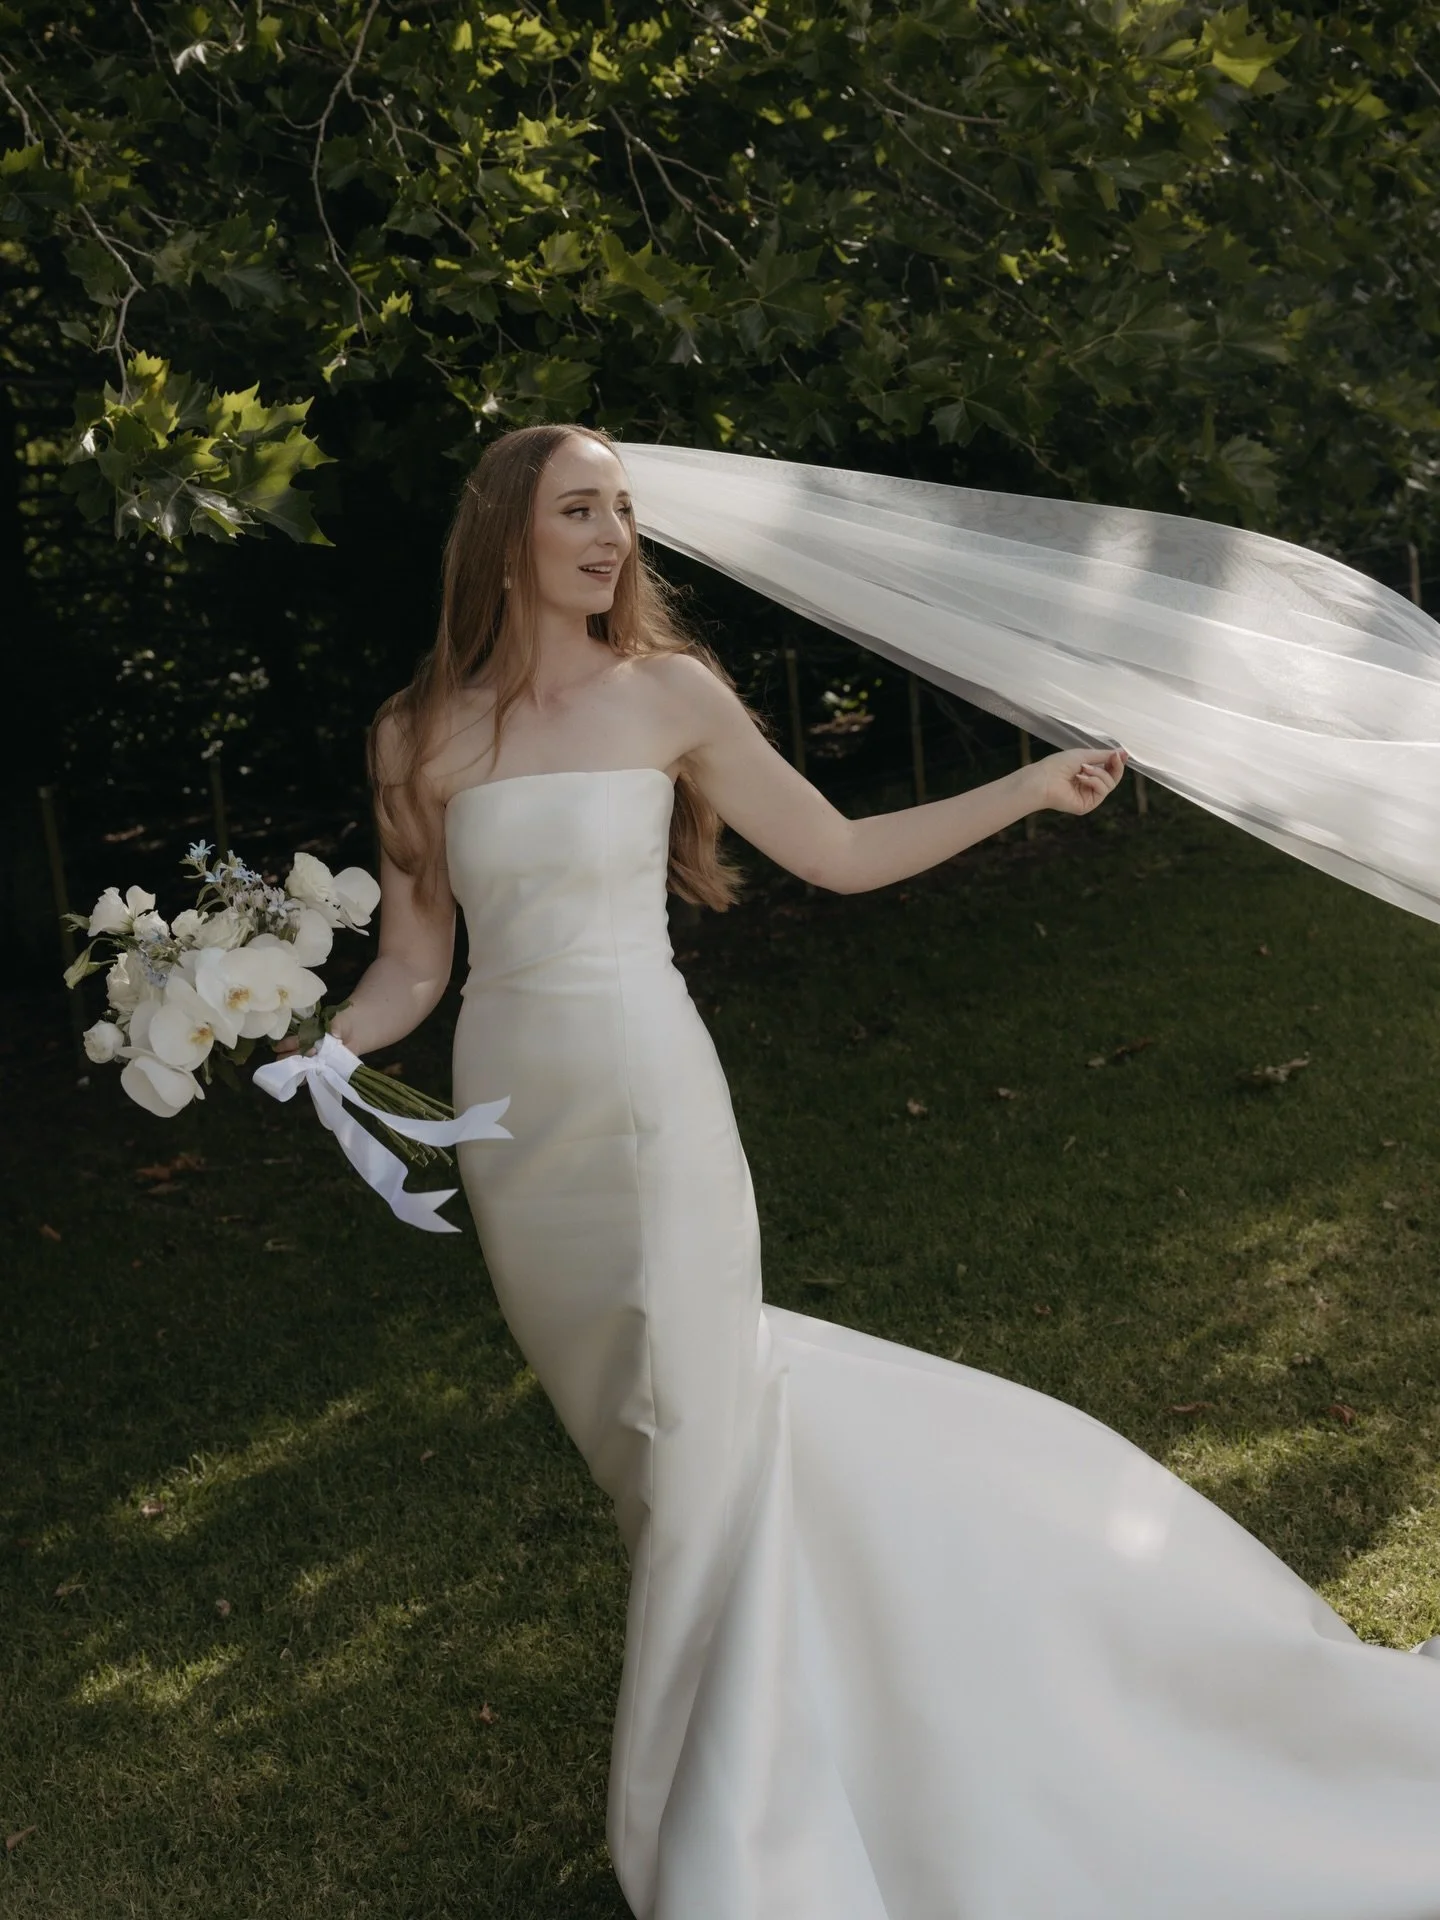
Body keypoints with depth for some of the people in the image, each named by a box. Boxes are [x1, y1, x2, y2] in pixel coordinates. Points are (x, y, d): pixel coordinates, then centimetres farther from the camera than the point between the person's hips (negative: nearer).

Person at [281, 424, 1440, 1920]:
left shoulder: (670, 695, -2)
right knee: (653, 1434, 12)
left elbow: (841, 854, 5)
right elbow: (411, 971, 3)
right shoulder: (419, 735, 1)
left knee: (697, 1449, 2)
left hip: (654, 1114, -2)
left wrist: (1033, 787, 4)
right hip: (513, 1128, 2)